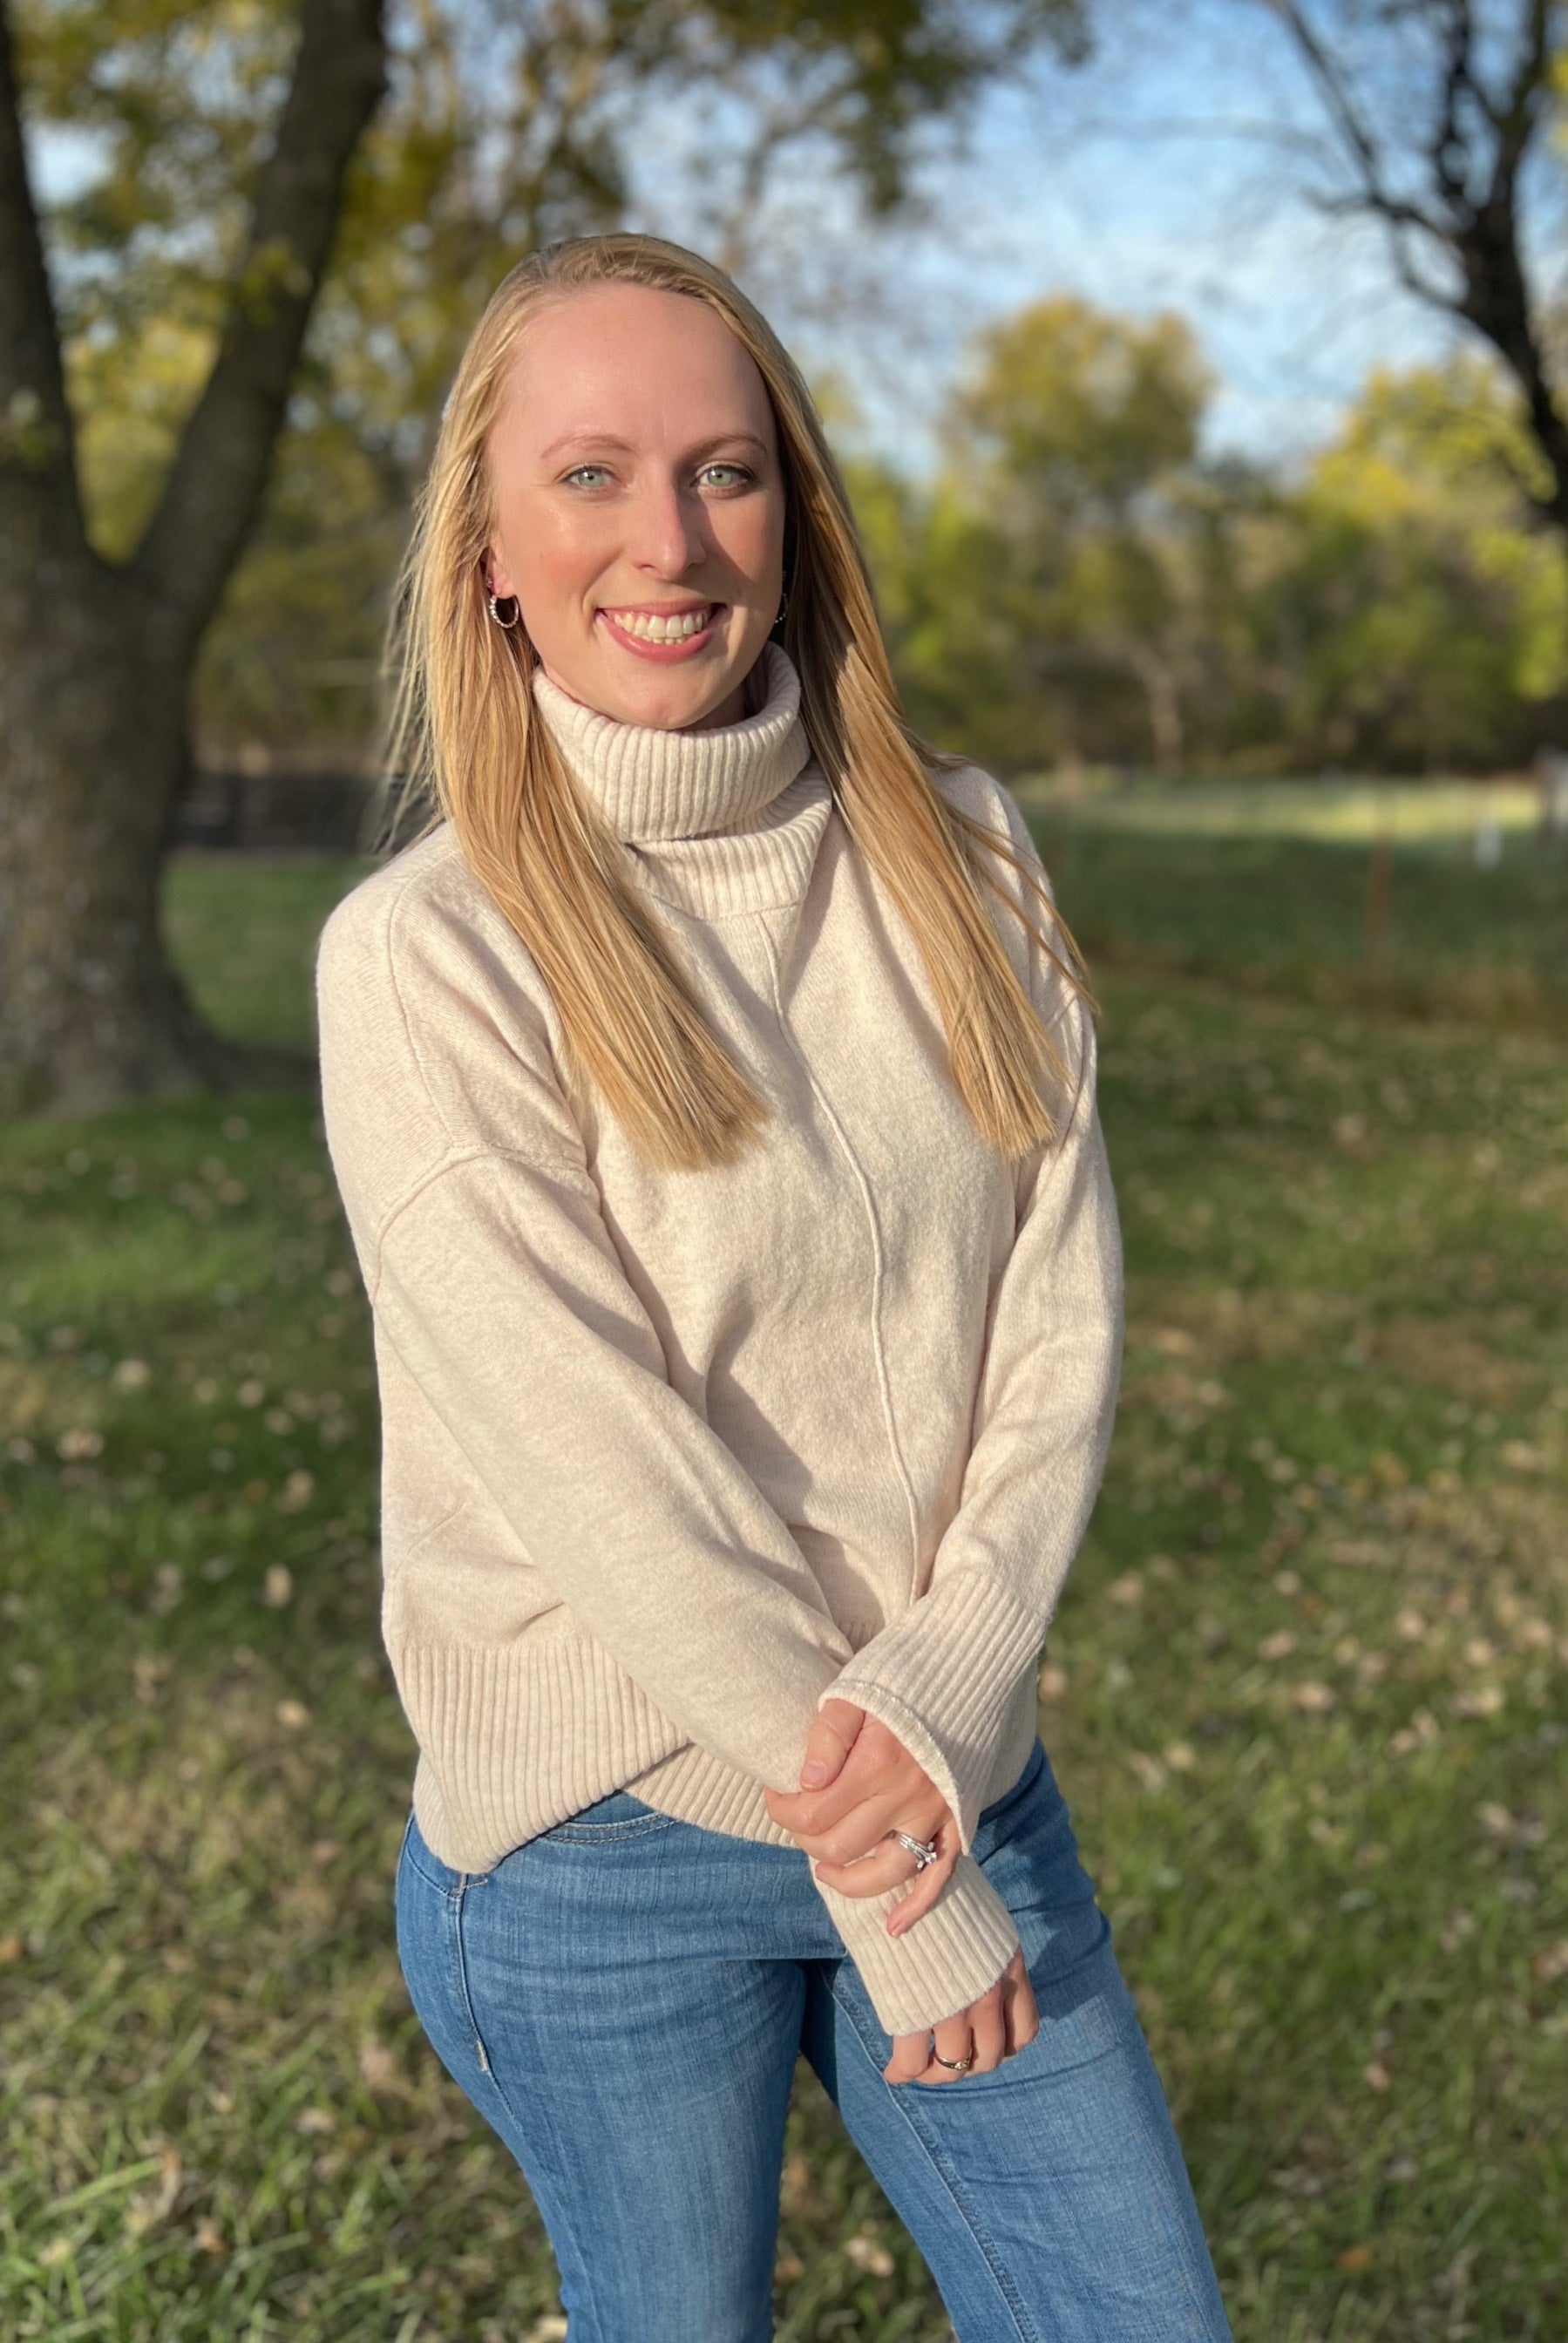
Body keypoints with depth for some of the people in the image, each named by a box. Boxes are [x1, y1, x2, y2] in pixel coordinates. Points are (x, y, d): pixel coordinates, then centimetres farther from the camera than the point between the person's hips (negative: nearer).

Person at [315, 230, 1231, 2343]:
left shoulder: (958, 856, 0)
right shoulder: (428, 955, -14)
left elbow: (1063, 1315, -3)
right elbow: (600, 1468, -17)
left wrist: (945, 1696, -16)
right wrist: (901, 1891, -13)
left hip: (963, 1780, 4)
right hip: (612, 1858, -4)